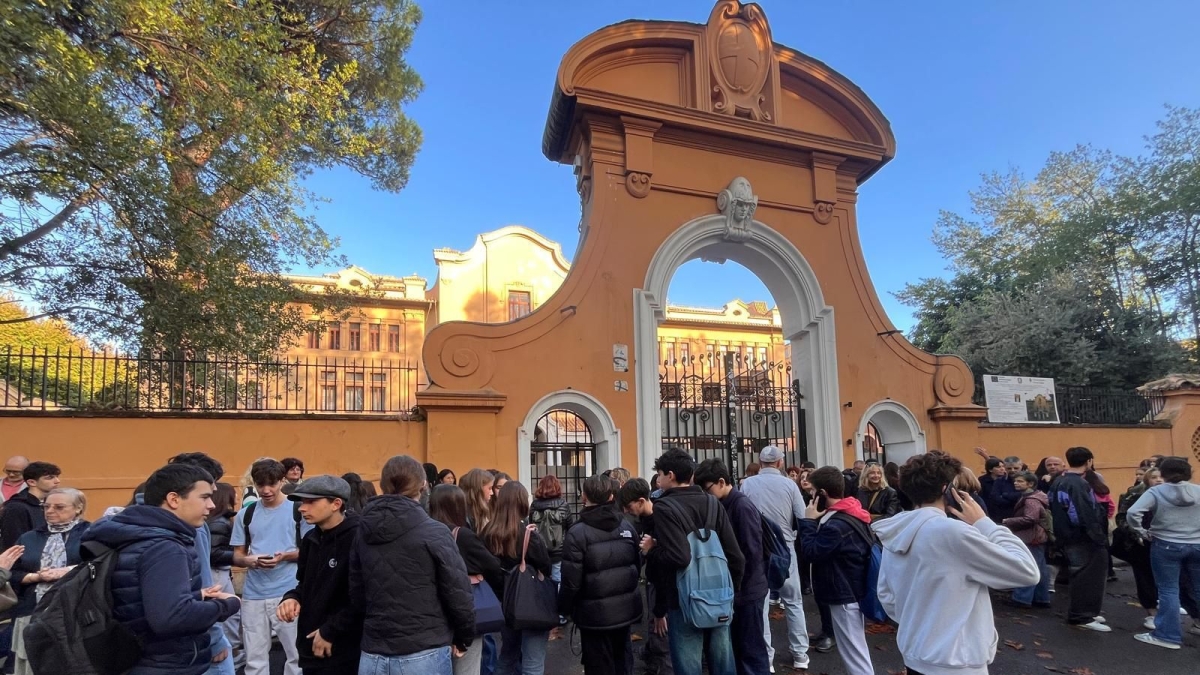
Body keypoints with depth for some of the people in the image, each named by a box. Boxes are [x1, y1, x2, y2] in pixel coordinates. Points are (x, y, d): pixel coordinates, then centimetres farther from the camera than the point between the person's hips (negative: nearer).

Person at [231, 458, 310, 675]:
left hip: (288, 593, -3)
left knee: (297, 653, 4)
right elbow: (237, 555, 10)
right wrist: (249, 560, -13)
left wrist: (285, 556, -17)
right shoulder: (246, 514, 6)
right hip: (253, 595, 3)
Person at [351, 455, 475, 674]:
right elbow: (459, 595, -12)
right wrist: (463, 639, 3)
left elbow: (356, 596, 8)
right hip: (423, 655, -4)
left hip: (373, 655, 4)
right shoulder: (434, 532, -12)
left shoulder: (363, 533, 3)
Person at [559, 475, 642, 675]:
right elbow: (637, 565, 9)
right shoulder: (627, 527, 1)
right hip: (625, 608, 5)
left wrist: (563, 609, -2)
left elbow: (571, 581, -18)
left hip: (595, 613, -5)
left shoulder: (577, 533, -18)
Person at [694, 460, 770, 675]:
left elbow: (751, 552, -21)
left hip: (746, 590, -8)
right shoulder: (723, 506, 6)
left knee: (751, 649, 3)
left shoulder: (743, 507, -19)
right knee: (737, 646, 17)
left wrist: (737, 586, -14)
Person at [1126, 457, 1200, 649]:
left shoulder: (1156, 492, -8)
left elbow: (1132, 513, -20)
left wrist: (1143, 533, -5)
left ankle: (1168, 635, 8)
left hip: (1166, 546, -3)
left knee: (1169, 590, 5)